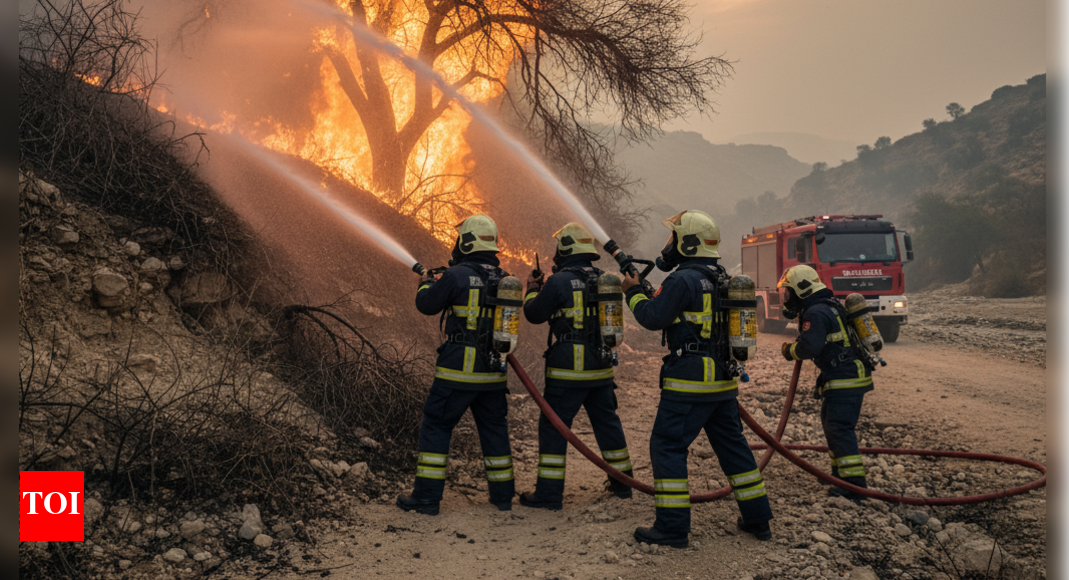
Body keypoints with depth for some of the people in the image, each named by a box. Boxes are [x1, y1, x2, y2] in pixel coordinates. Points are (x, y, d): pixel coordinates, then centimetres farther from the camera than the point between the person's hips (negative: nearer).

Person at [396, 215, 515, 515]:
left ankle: (426, 497, 8)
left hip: (458, 370, -5)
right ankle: (503, 495, 22)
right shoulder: (505, 279, 5)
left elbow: (426, 305, -1)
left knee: (435, 427, 6)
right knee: (495, 429, 16)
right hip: (494, 373, 5)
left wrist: (425, 284, 23)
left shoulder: (457, 275, -12)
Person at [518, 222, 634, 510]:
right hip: (602, 368, 6)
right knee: (607, 423, 19)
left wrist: (533, 287, 16)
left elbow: (534, 313, -3)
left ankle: (549, 493, 4)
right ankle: (622, 482, 30)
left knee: (553, 427, 2)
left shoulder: (559, 281, -13)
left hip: (567, 371, -6)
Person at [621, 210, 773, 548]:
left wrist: (634, 291, 3)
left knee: (667, 446, -1)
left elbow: (653, 318, -13)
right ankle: (758, 519, 23)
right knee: (733, 446, 17)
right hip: (724, 380, 9)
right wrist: (651, 293, 20)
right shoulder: (721, 279, 15)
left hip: (690, 381, -9)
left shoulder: (683, 279, -14)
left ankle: (673, 527, 0)